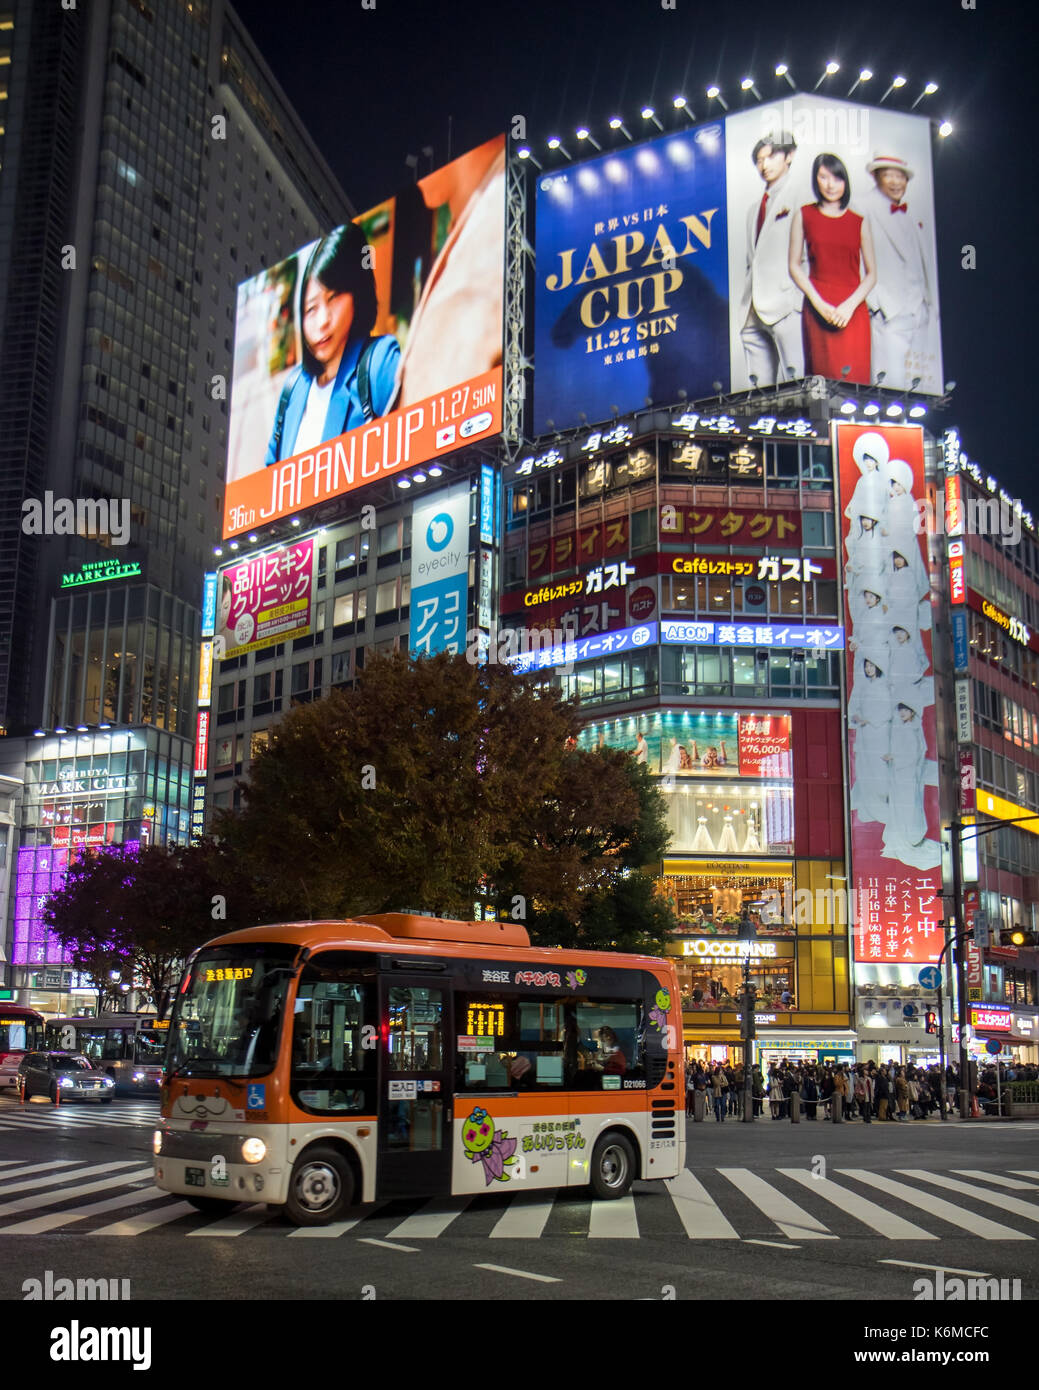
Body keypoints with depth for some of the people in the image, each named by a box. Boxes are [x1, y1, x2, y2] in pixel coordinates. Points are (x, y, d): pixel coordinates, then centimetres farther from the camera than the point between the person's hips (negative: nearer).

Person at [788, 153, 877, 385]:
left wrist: (850, 305, -9)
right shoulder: (804, 215, 8)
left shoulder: (859, 222, 9)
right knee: (821, 376, -3)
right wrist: (819, 303, -7)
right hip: (818, 309, 0)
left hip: (853, 310, 1)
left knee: (855, 376, -7)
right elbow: (794, 266, 5)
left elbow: (871, 274, 8)